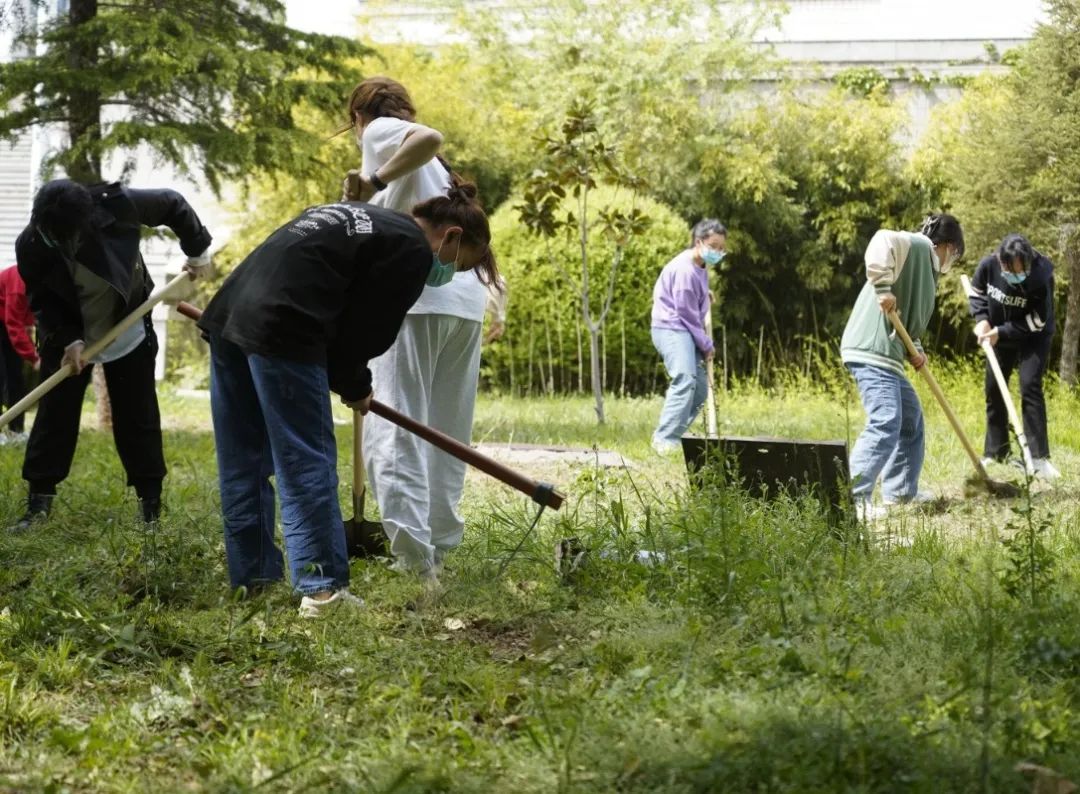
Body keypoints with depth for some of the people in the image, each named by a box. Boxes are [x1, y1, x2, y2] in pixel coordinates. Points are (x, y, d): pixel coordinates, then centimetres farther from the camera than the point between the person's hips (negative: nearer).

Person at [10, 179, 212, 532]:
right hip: (66, 338, 0)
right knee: (54, 416, -3)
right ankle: (39, 502, 4)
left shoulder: (115, 205, -27)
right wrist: (70, 340, -26)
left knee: (137, 419, 2)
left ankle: (151, 504, 10)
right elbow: (42, 301, -13)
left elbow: (173, 204, -12)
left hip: (128, 334, 0)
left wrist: (198, 250, -5)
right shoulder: (31, 246, -24)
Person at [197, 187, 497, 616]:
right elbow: (364, 330, -3)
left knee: (244, 466, 14)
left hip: (228, 314, 9)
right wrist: (354, 386, 15)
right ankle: (322, 588, -2)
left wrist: (348, 379, 22)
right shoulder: (413, 251, -1)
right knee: (308, 465, -2)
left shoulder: (360, 219, 26)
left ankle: (254, 580, 22)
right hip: (278, 331, -9)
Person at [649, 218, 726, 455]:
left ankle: (669, 438, 11)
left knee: (700, 388, 8)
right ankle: (665, 440, -33)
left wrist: (704, 296, 18)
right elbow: (687, 314, -17)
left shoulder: (700, 266, 10)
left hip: (685, 331, 10)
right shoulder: (685, 270, -20)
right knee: (685, 380, -28)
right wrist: (706, 344, -9)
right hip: (671, 328, -10)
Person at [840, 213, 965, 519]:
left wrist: (915, 350, 7)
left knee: (911, 420, 21)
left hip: (886, 355, 11)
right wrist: (883, 286, -25)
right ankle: (853, 497, -24)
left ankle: (900, 491, 31)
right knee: (886, 423, -20)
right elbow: (882, 240, -24)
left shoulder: (925, 267, 26)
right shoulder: (917, 246, -3)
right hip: (872, 350, -11)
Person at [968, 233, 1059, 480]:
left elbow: (1036, 322, -26)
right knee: (993, 389, 7)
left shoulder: (1041, 277, -33)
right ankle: (995, 452, 20)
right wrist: (982, 319, -18)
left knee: (1030, 386, -18)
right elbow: (976, 293, -2)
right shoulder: (988, 265, -23)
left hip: (1033, 338, -4)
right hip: (1000, 335, 4)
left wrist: (1001, 332, -28)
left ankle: (1039, 457, -18)